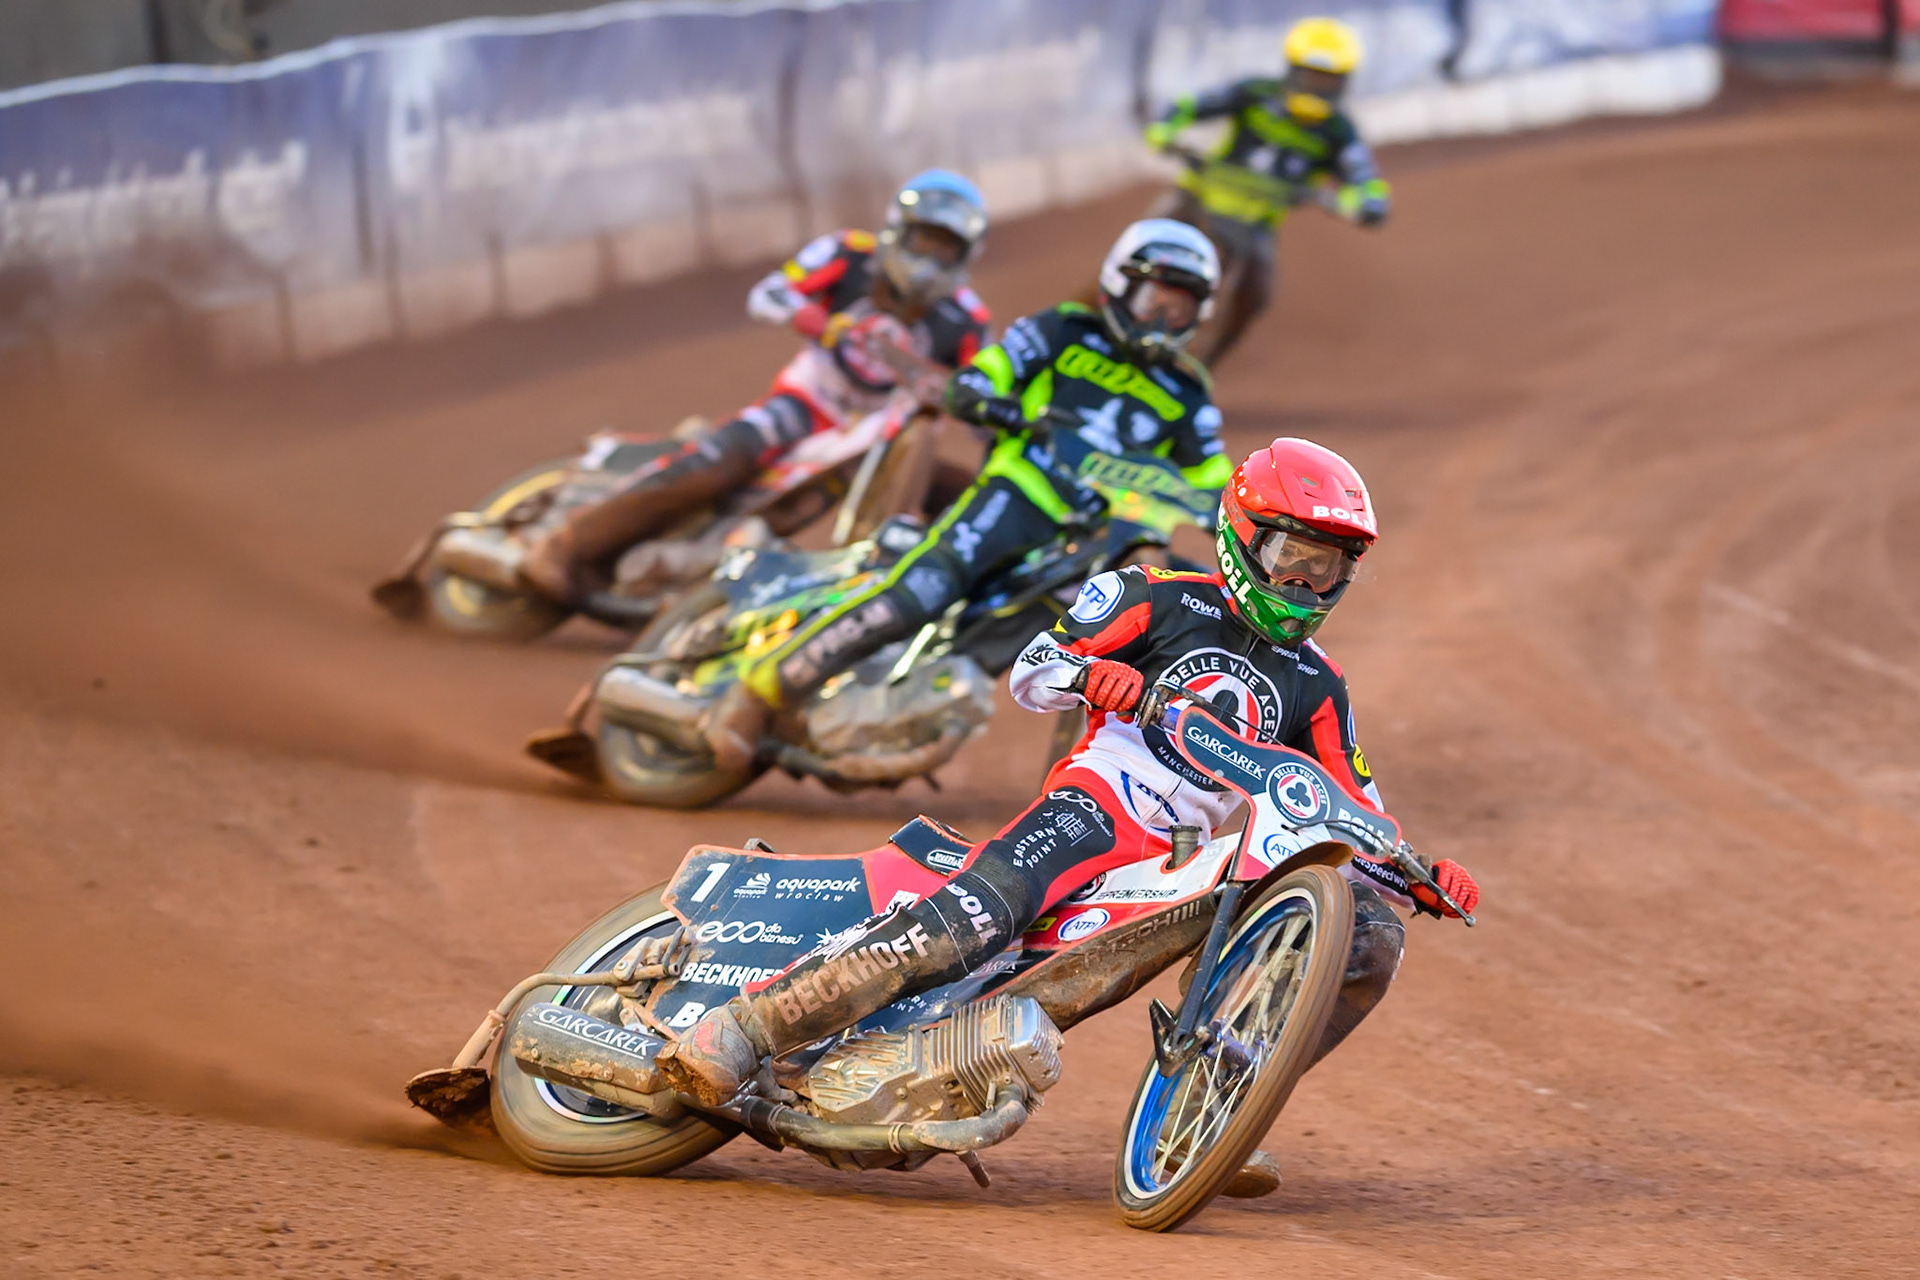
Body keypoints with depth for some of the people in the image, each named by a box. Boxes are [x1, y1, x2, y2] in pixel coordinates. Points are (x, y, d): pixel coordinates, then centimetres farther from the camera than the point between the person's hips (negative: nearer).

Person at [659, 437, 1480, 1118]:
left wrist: (1419, 874, 2)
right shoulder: (1164, 601, 8)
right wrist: (1086, 673, -19)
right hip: (1096, 804, -5)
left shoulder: (1316, 688, 20)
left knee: (1373, 937, -13)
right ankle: (740, 1030, -36)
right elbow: (1029, 673, 4)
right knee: (967, 923, -34)